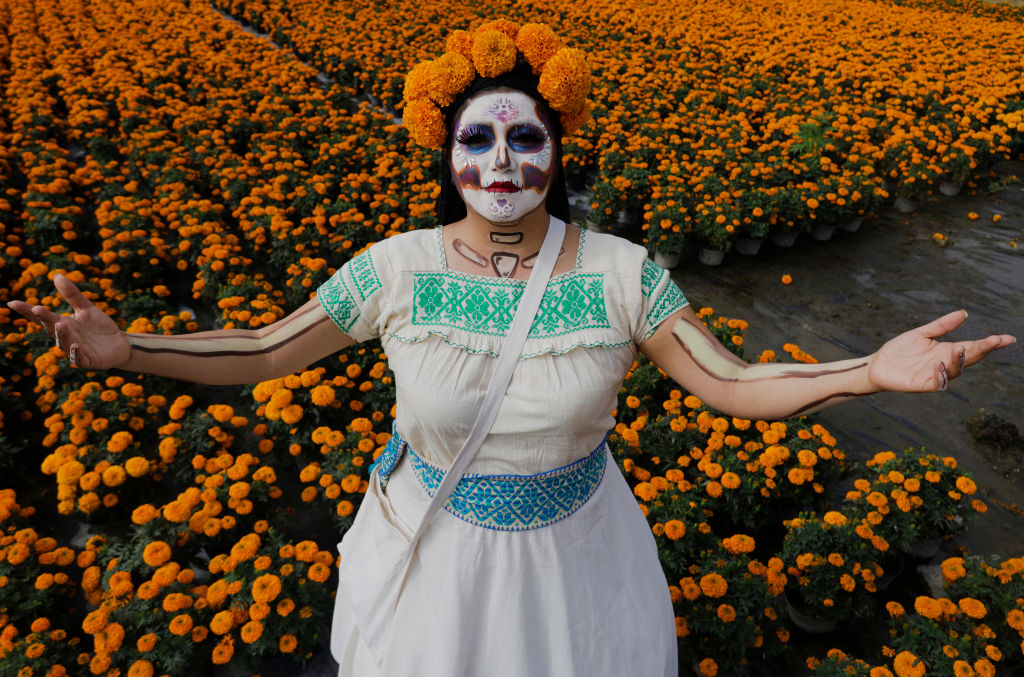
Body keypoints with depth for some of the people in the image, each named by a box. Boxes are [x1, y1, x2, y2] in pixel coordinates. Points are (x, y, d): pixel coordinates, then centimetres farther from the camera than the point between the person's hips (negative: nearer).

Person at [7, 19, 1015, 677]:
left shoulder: (620, 273, -17)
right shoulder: (397, 269, -17)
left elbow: (732, 384, -14)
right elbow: (264, 353, -7)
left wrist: (872, 369, -28)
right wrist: (127, 349, -19)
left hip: (577, 541, 1)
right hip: (436, 539, 0)